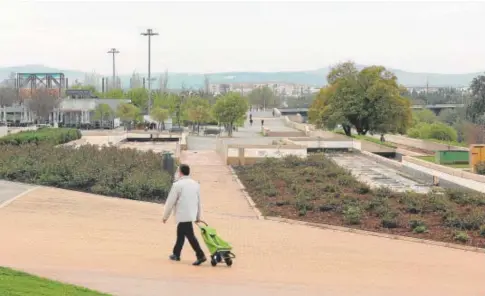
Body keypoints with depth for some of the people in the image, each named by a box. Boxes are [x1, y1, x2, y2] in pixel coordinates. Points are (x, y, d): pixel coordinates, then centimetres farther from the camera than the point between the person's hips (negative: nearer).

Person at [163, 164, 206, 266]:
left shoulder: (177, 185, -12)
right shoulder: (195, 184, 9)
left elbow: (170, 202, -9)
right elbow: (199, 201, 15)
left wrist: (165, 216, 1)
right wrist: (198, 216, 23)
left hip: (183, 215, -8)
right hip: (191, 214, 8)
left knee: (190, 236, -8)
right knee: (180, 234, 19)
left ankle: (200, 256, -13)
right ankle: (176, 254, 29)